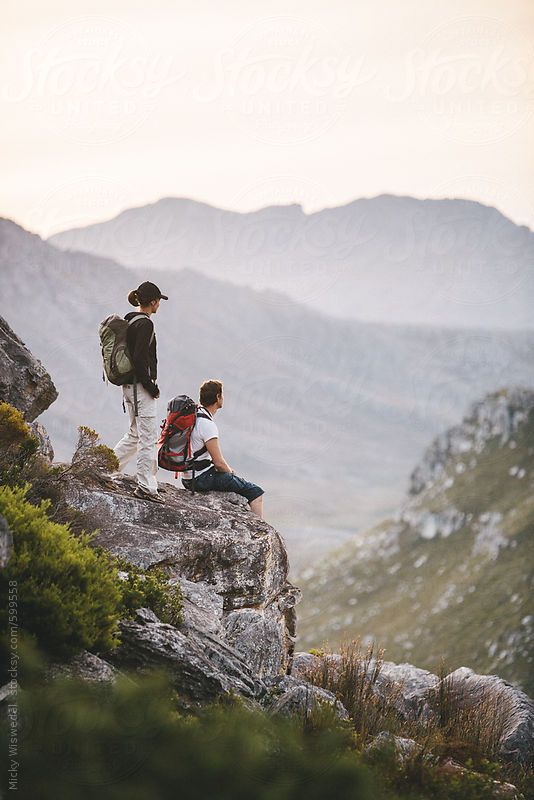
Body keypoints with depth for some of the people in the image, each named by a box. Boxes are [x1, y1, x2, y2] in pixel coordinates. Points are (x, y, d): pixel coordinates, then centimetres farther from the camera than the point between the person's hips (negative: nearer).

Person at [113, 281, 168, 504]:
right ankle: (146, 486, -2)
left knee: (135, 434, 19)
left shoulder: (128, 321, 12)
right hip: (141, 387, -10)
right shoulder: (145, 324, -16)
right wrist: (150, 385, -15)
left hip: (128, 386, 10)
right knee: (149, 437, -4)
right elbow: (139, 358, -24)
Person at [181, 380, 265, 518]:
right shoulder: (207, 425, -22)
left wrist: (227, 469, 15)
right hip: (202, 479, -10)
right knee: (256, 492, -7)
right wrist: (230, 472, 0)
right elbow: (218, 462, -20)